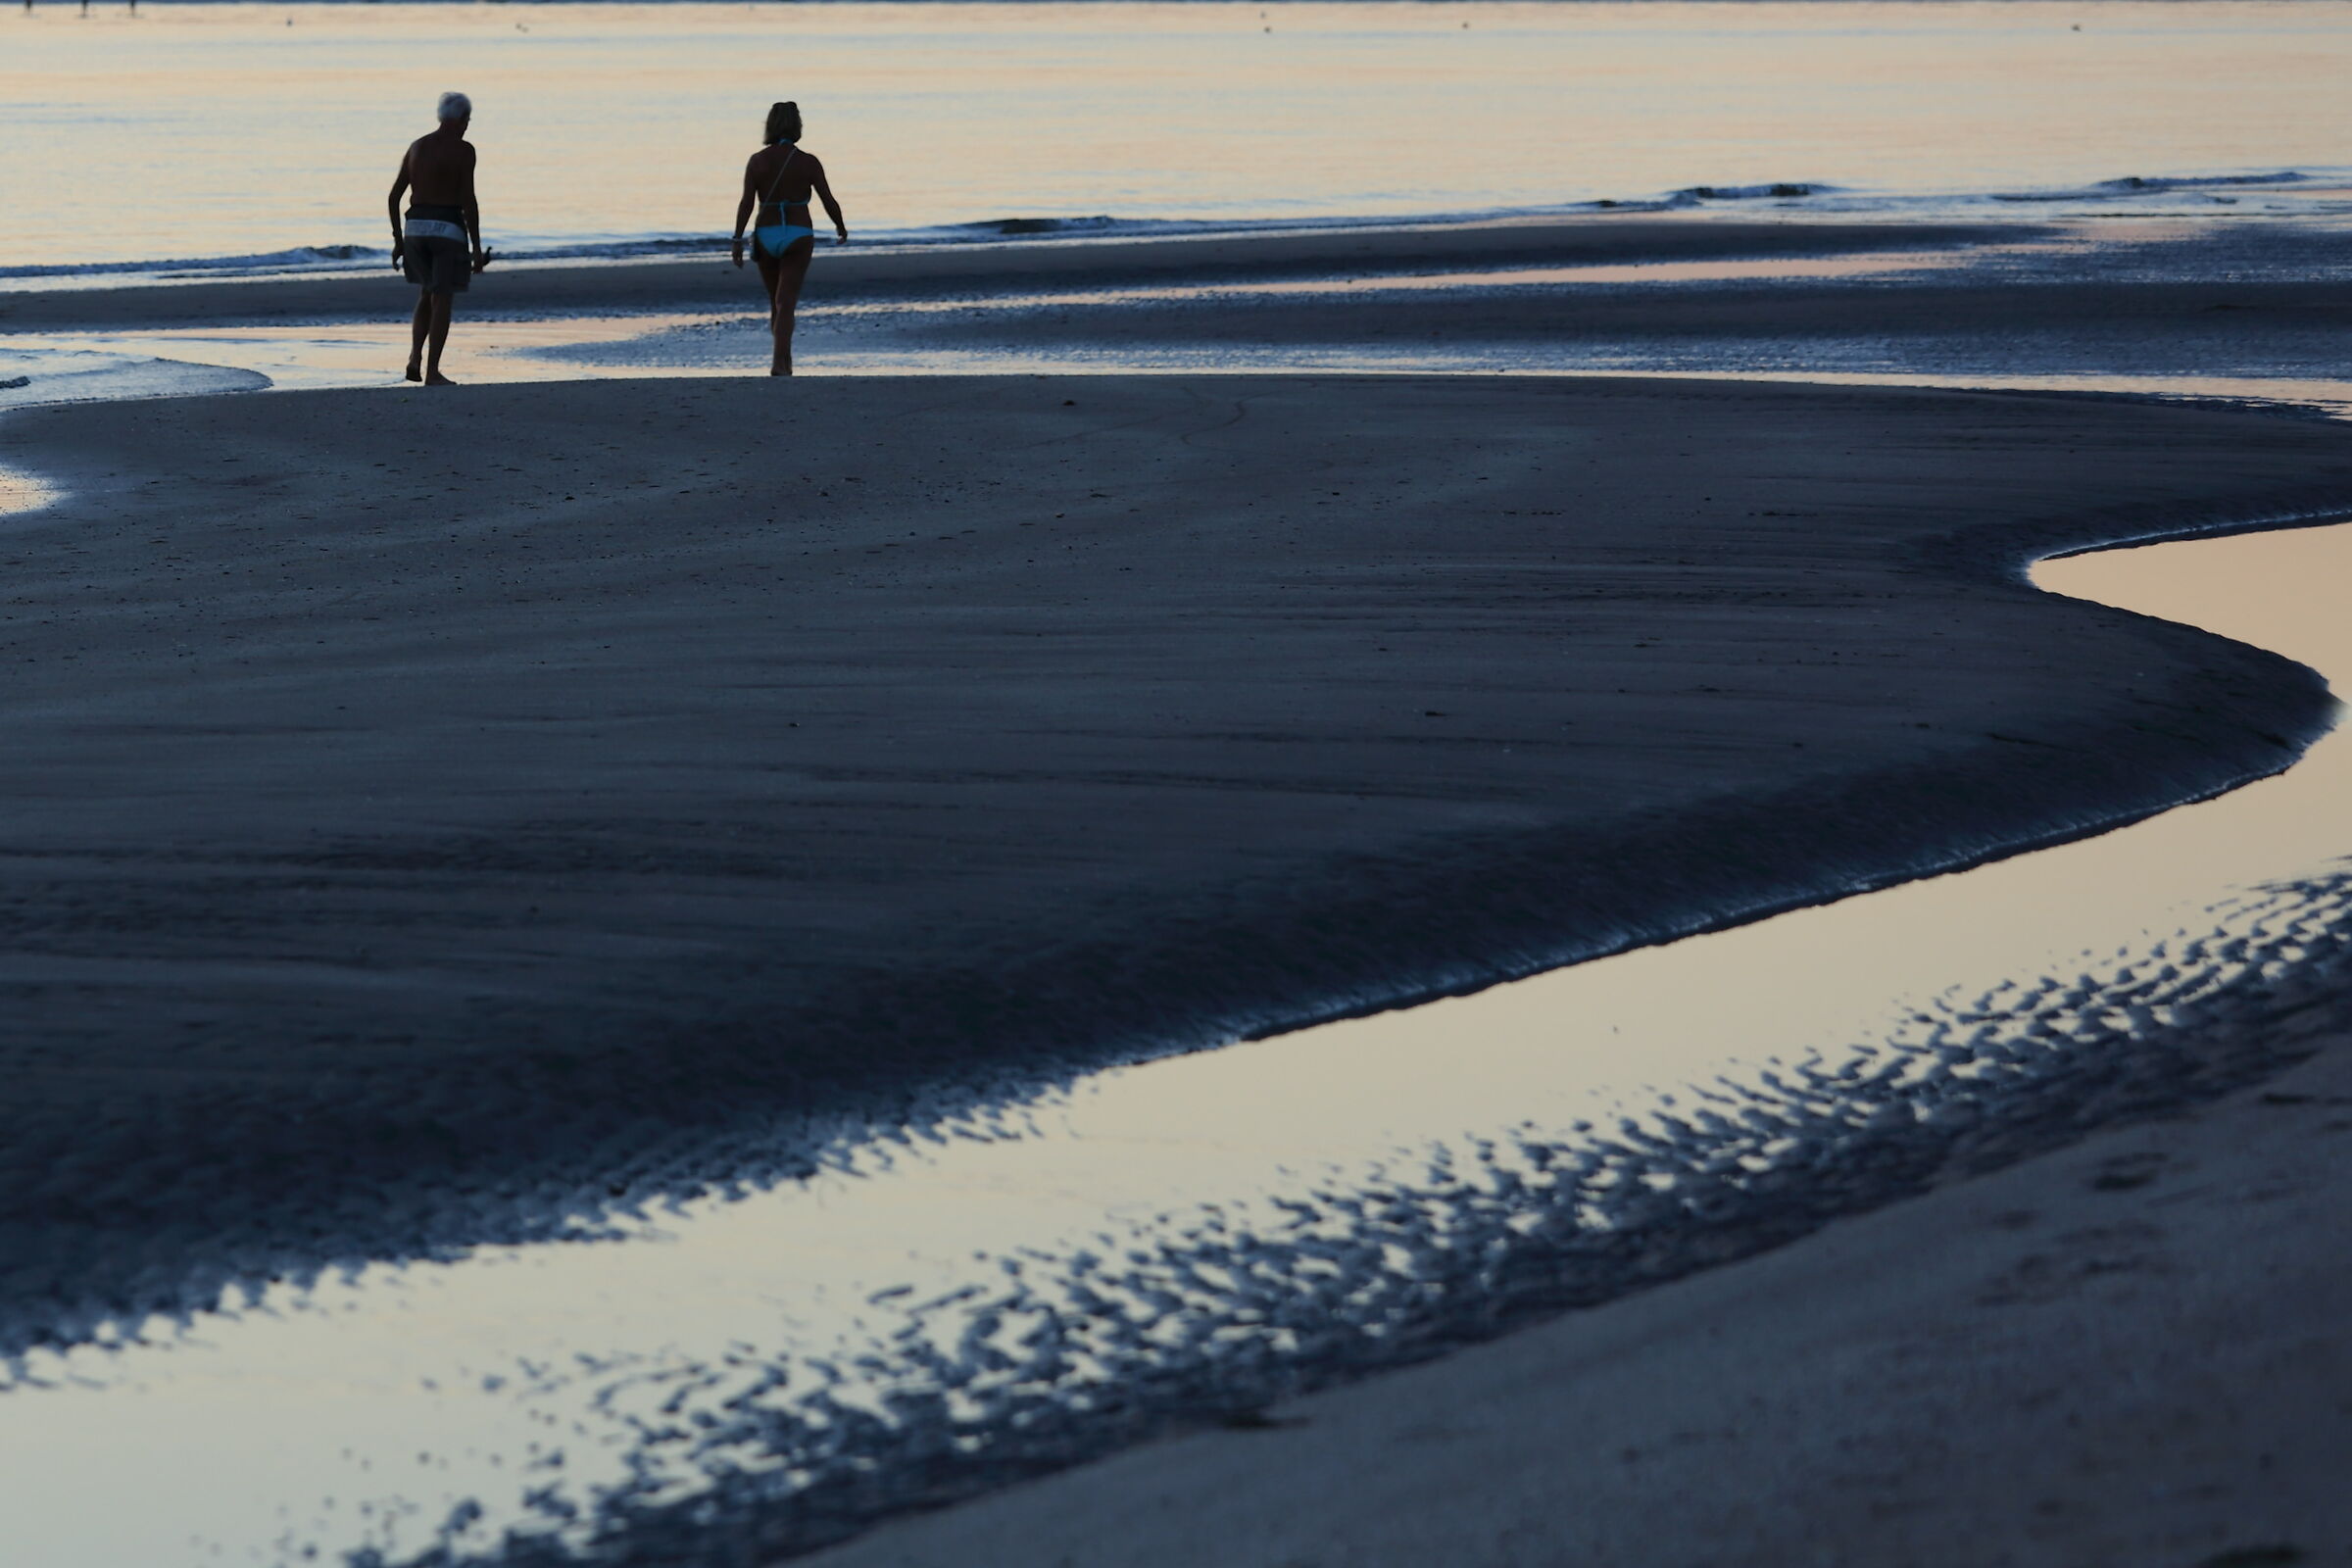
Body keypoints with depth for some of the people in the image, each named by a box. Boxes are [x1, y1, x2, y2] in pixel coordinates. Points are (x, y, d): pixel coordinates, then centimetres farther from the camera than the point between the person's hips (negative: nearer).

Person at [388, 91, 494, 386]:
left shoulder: (416, 147, 10)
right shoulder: (462, 150, -7)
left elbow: (393, 198, 9)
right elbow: (468, 201, -13)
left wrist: (398, 240, 17)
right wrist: (476, 248, -9)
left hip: (415, 228, 5)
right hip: (448, 229, -5)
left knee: (426, 295, 21)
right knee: (442, 301, 2)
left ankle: (415, 360, 5)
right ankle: (432, 372, -1)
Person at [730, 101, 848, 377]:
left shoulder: (757, 161, -3)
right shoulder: (808, 162, -6)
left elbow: (747, 203, -8)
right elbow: (829, 202, -4)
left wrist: (738, 241, -5)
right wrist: (841, 228, 14)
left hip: (765, 237, 2)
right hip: (798, 237, -2)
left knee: (776, 300, 19)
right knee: (786, 304, -4)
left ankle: (785, 360, 28)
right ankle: (779, 363, -17)